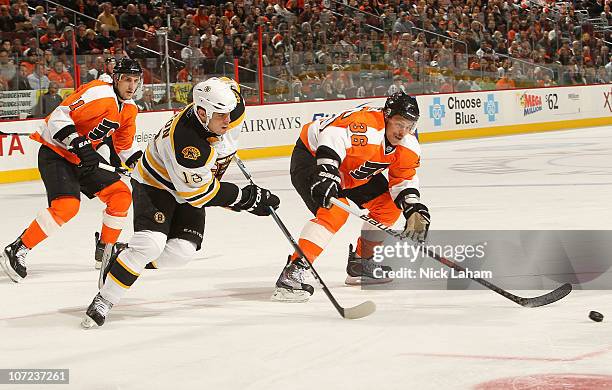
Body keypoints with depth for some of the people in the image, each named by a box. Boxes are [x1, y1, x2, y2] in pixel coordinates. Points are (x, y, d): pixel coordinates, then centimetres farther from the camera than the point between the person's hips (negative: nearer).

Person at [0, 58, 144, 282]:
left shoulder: (129, 109, 7)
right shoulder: (98, 93, -21)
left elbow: (124, 145, 21)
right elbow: (59, 117, -27)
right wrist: (78, 144, -36)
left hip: (84, 158, 9)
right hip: (55, 153, -9)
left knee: (121, 195, 2)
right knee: (67, 205, -26)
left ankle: (107, 250, 18)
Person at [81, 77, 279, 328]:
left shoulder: (209, 109, -16)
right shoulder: (185, 143, -38)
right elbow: (201, 193, -30)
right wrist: (247, 198, -25)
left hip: (190, 183, 7)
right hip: (155, 184, -7)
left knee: (182, 251, -10)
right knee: (150, 244, -25)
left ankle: (124, 262, 13)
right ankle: (103, 300, -14)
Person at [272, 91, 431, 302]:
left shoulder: (407, 144, -6)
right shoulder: (365, 122, -33)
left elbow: (402, 179, 2)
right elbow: (333, 135, -46)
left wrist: (415, 209, -14)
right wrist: (327, 171, -55)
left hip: (351, 170, 10)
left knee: (389, 204, 7)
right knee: (336, 211, -31)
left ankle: (361, 264, 22)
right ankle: (291, 273, -33)